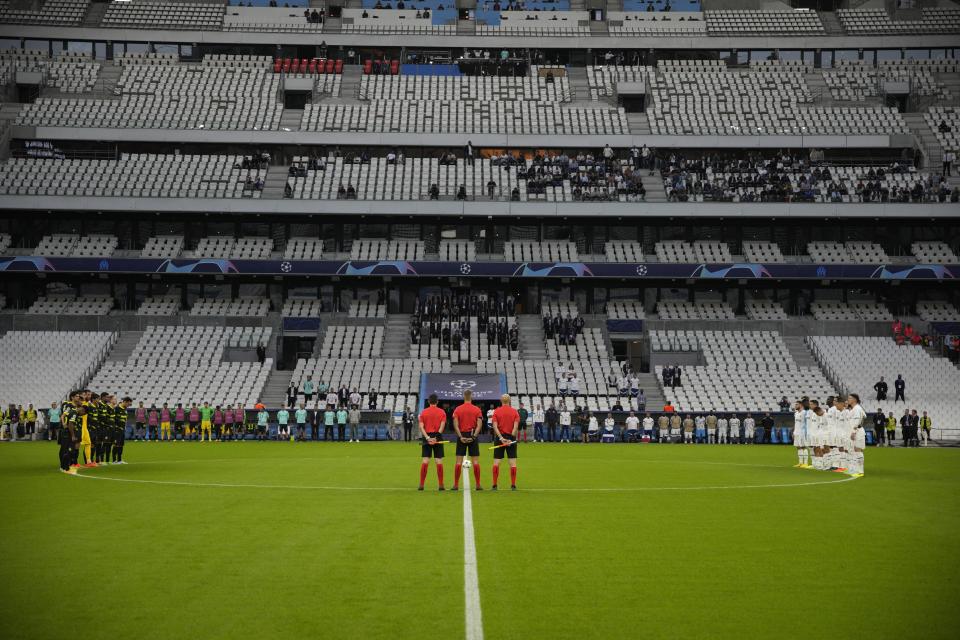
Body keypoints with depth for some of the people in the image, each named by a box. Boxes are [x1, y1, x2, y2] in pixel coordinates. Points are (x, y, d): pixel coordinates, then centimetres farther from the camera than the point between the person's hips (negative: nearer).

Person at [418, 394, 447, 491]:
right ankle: (441, 485, 0)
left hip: (427, 437, 1)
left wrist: (427, 437, -12)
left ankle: (421, 485, -4)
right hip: (437, 437, -1)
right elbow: (442, 425, -9)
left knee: (425, 461, 0)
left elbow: (421, 427, -4)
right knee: (439, 461, 1)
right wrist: (436, 437, -14)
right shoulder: (441, 412, 4)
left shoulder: (423, 412, 6)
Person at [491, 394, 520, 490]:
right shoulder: (514, 411, 1)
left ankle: (494, 485, 2)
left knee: (496, 461, 4)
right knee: (512, 462, 2)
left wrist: (501, 438, -14)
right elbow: (516, 426, -9)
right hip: (511, 438, 0)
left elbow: (495, 426, -9)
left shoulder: (496, 411, 1)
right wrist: (511, 438, -10)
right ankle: (513, 485, -2)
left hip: (500, 438, 0)